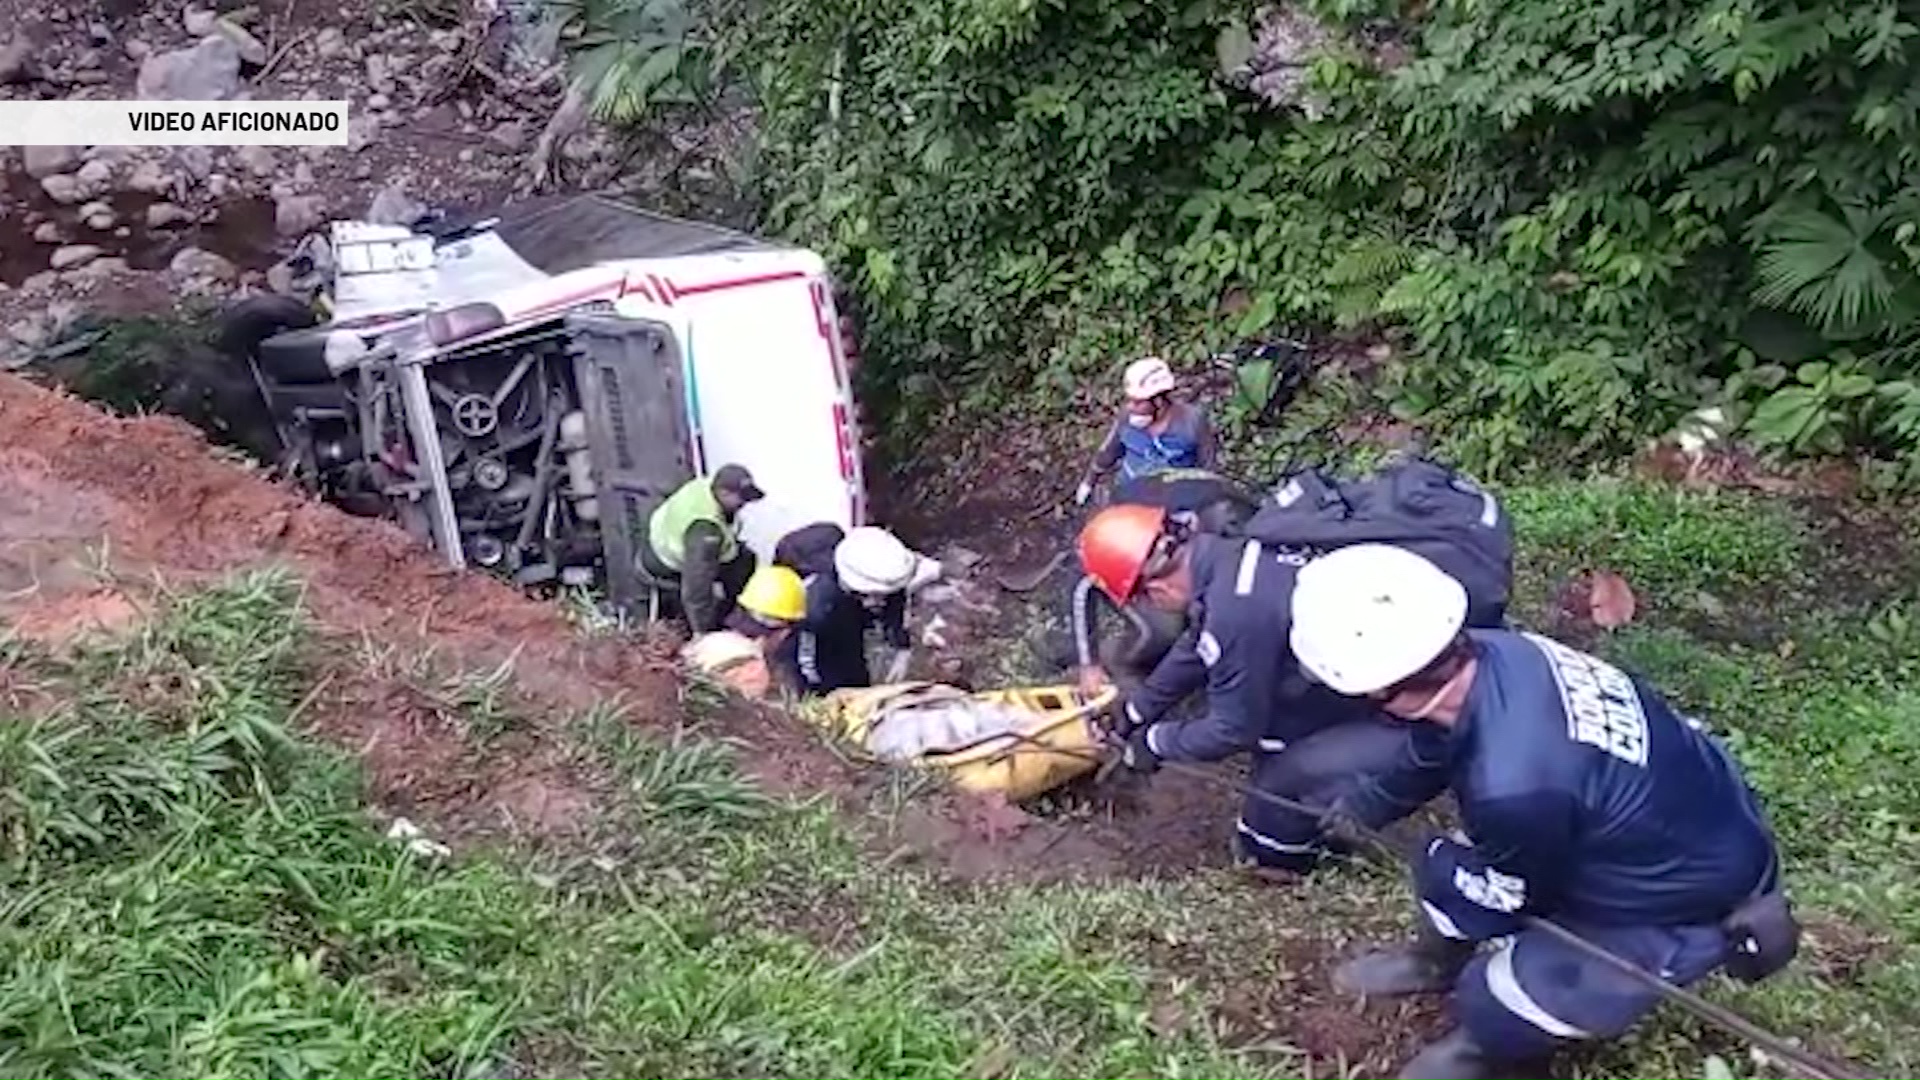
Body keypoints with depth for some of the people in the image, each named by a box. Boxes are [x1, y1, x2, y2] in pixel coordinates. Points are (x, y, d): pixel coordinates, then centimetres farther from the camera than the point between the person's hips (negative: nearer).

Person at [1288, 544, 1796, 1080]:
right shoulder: (1497, 651, -20)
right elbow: (1439, 744, 5)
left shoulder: (1513, 787, -41)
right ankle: (1439, 959, 39)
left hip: (1694, 901, -7)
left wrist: (1434, 862, 1)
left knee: (1492, 1005, -8)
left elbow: (1495, 902, -17)